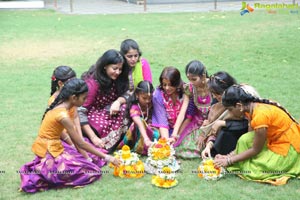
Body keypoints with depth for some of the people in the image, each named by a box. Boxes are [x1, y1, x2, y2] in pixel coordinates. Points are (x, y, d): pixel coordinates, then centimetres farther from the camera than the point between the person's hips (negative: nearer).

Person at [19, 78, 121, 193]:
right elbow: (80, 143, -18)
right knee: (94, 171, -6)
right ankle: (43, 173, -7)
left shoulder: (60, 105, 4)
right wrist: (106, 157, -12)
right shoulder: (63, 115, -23)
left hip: (46, 149, 9)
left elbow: (74, 138, 8)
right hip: (50, 153, -9)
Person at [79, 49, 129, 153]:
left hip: (108, 112, 6)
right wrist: (93, 137, -32)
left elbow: (125, 95, -2)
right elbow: (80, 112, -27)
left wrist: (118, 101, -29)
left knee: (125, 108, -20)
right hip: (92, 116, -6)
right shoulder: (92, 82, -24)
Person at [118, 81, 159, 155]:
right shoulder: (134, 108, -28)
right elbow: (140, 123, -43)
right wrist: (146, 139, -57)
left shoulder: (151, 105, -10)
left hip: (148, 129, 4)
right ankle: (139, 147, -29)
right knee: (141, 121, -36)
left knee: (157, 135, -28)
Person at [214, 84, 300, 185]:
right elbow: (248, 141, 3)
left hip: (288, 148, -9)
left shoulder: (260, 115, -29)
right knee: (244, 140, -6)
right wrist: (229, 156, -5)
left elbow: (255, 150, -19)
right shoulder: (252, 107, -2)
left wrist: (229, 161, -13)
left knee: (256, 170, -18)